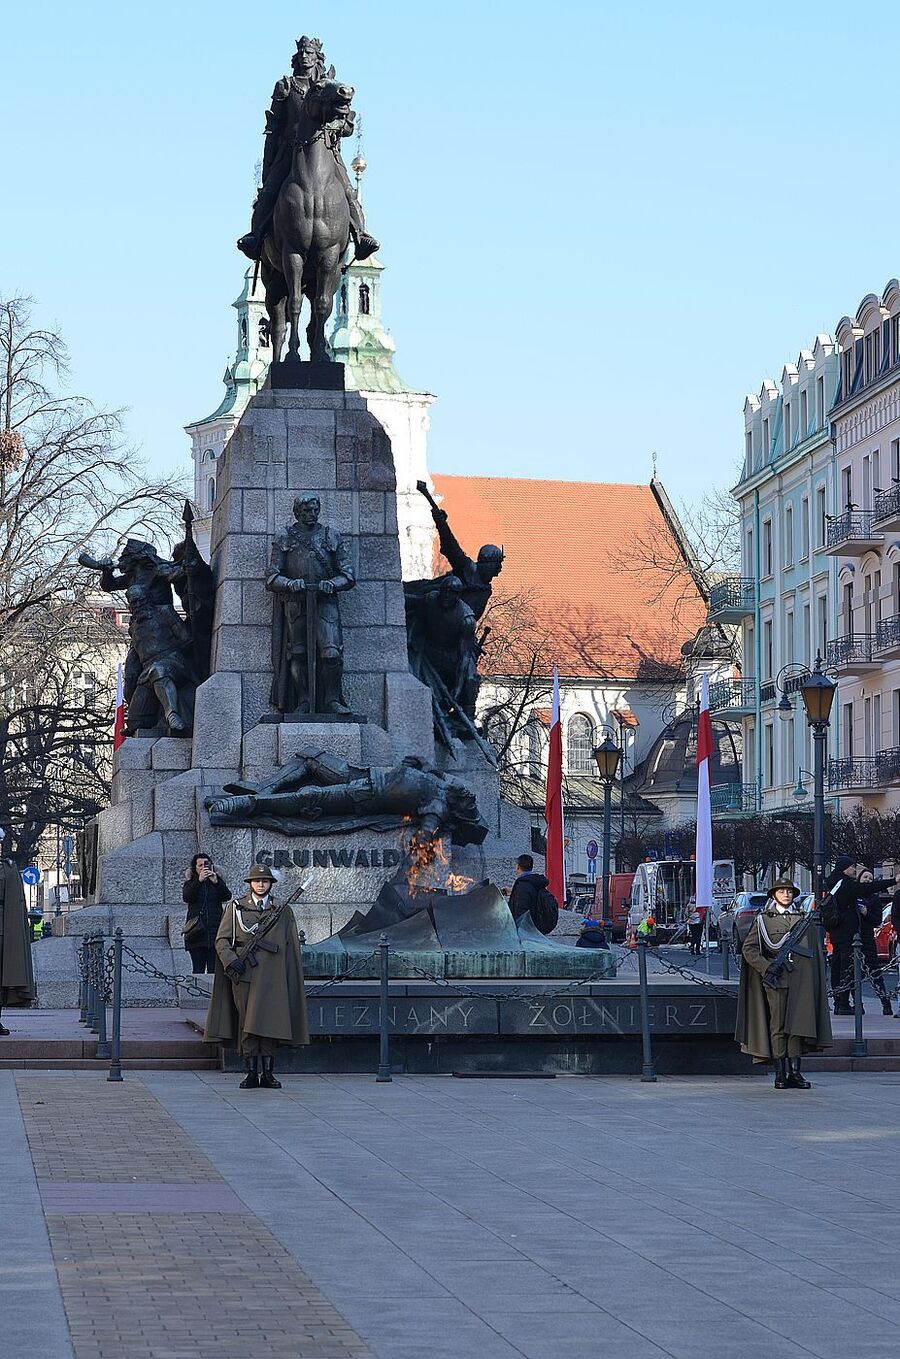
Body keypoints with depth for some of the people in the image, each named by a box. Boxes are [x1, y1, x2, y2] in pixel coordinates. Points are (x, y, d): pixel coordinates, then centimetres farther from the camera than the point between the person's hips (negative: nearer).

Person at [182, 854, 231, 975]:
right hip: (197, 932, 0)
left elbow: (227, 896, -4)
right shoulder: (190, 882, 12)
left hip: (215, 930, 0)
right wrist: (199, 881, -18)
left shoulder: (218, 881, 13)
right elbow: (186, 897, -9)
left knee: (214, 969, -6)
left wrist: (216, 882, -18)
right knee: (198, 968, -3)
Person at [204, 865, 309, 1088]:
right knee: (246, 1024, 0)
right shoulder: (235, 908, 10)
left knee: (268, 1022, -8)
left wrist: (293, 976, 6)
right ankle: (251, 1073, 4)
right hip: (243, 973, 0)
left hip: (271, 975, 0)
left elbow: (291, 947, 12)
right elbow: (221, 940, 7)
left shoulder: (282, 911, 11)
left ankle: (268, 1073, -4)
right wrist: (231, 961, -10)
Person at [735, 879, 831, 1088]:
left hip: (800, 978, 2)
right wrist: (767, 967, -8)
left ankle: (795, 1071, 1)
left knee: (797, 1024, -2)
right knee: (778, 1026, -3)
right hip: (776, 979, -2)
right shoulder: (763, 919, 8)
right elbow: (748, 948, 4)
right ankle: (780, 1073, -1)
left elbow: (816, 951, 16)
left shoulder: (804, 919, 16)